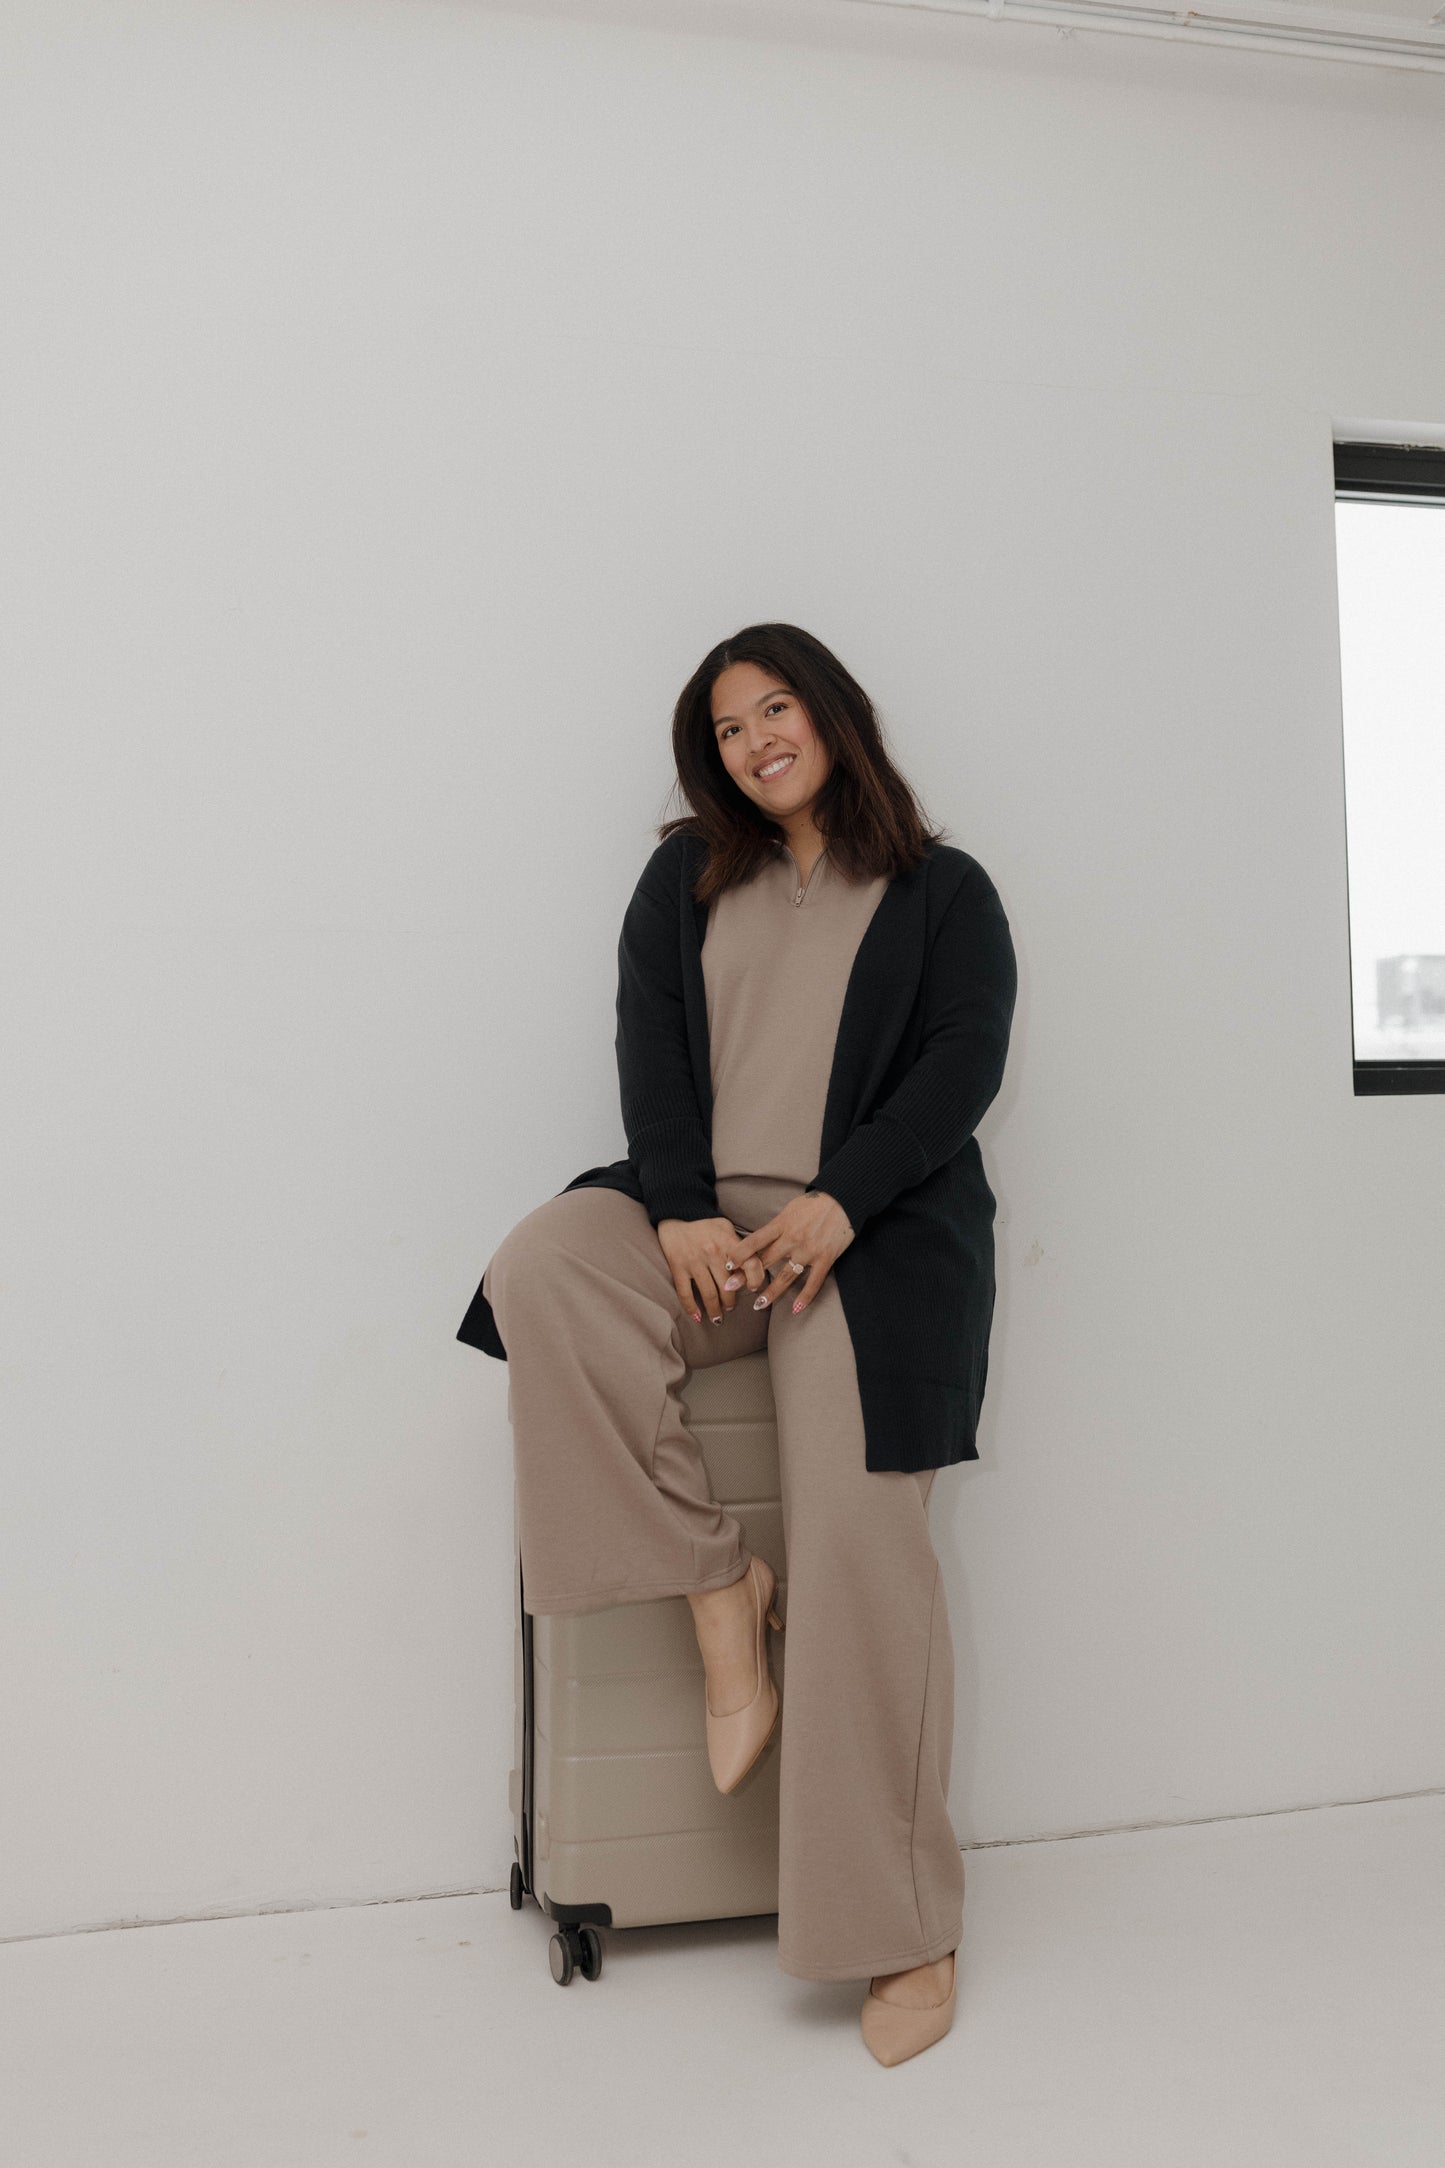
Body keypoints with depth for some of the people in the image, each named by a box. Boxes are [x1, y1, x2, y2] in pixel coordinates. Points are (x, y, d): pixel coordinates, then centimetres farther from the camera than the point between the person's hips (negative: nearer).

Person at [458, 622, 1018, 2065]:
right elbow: (651, 1047, 7)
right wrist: (683, 1211, -12)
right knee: (542, 1269, -30)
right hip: (705, 1214, 3)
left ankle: (908, 1932, -7)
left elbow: (964, 1064, 0)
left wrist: (836, 1208, -17)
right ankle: (718, 1592, -18)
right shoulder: (685, 879, 19)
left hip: (876, 1226, -3)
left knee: (857, 1526, -19)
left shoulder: (946, 891, 12)